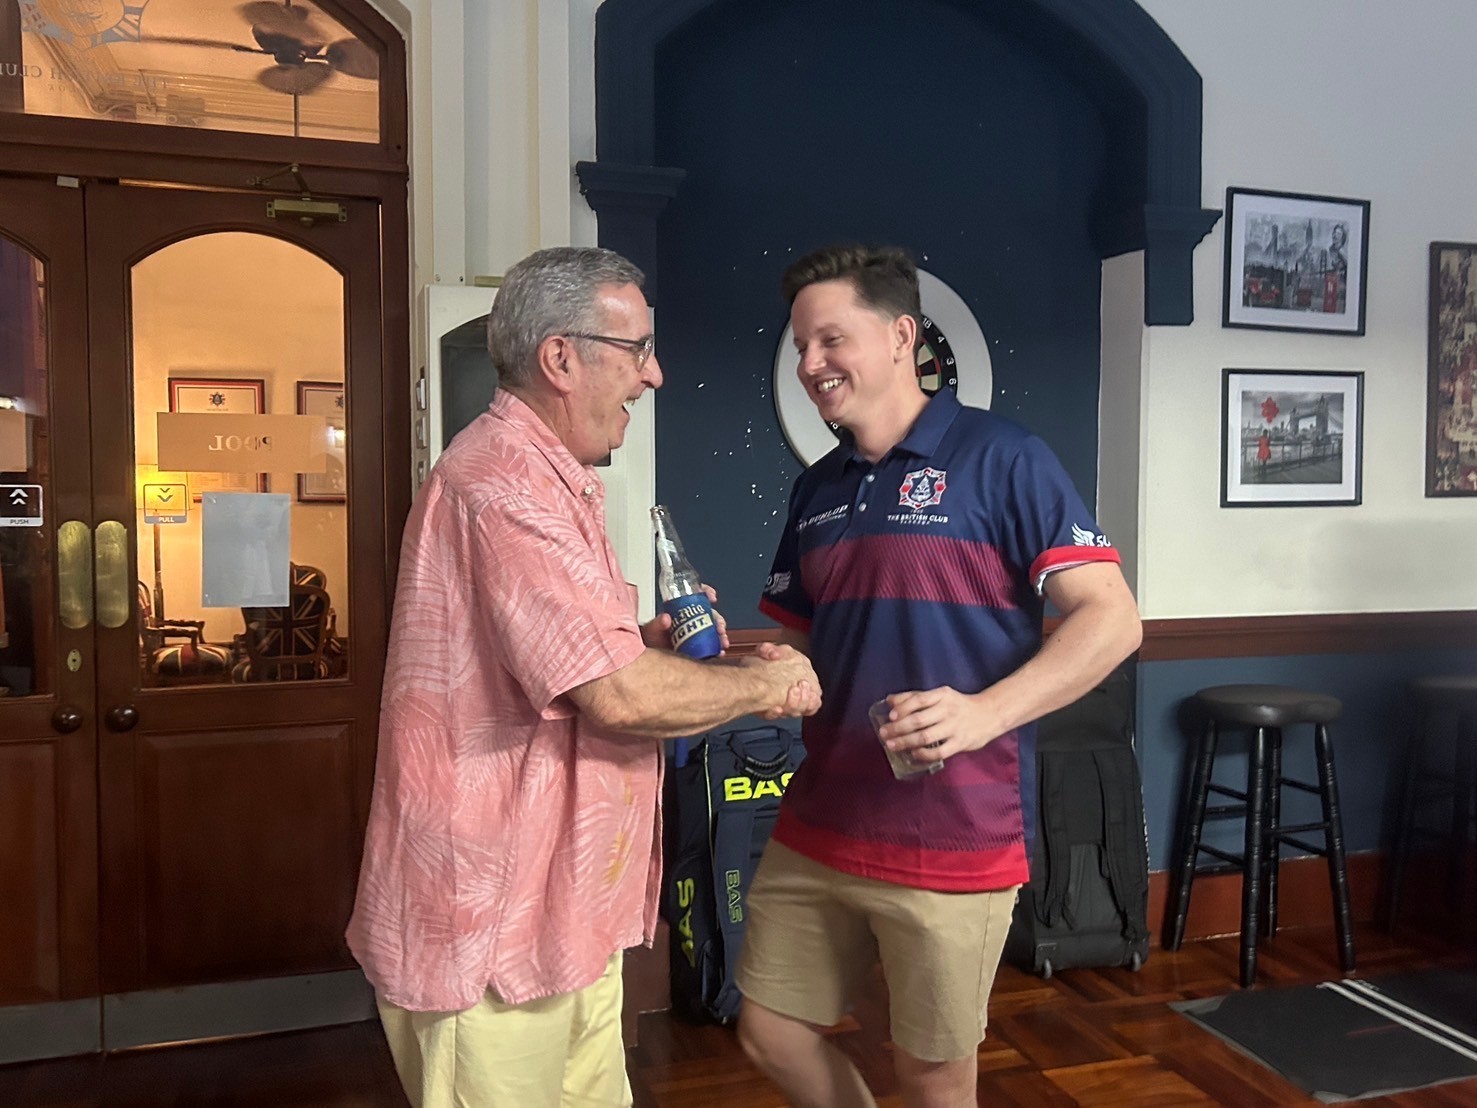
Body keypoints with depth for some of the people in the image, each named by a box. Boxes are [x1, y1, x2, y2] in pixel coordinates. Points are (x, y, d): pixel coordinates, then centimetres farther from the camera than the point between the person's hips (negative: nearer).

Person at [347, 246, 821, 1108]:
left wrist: (650, 638, 4)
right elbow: (621, 694, -26)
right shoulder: (507, 481, -21)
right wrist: (766, 684, -10)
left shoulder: (547, 478, 16)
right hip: (490, 930, -10)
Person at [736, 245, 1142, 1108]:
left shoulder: (999, 459, -9)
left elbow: (1112, 618, -14)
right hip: (817, 829, 6)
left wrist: (984, 713, -27)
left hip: (954, 839, -6)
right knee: (771, 1034, 16)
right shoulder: (818, 490, 10)